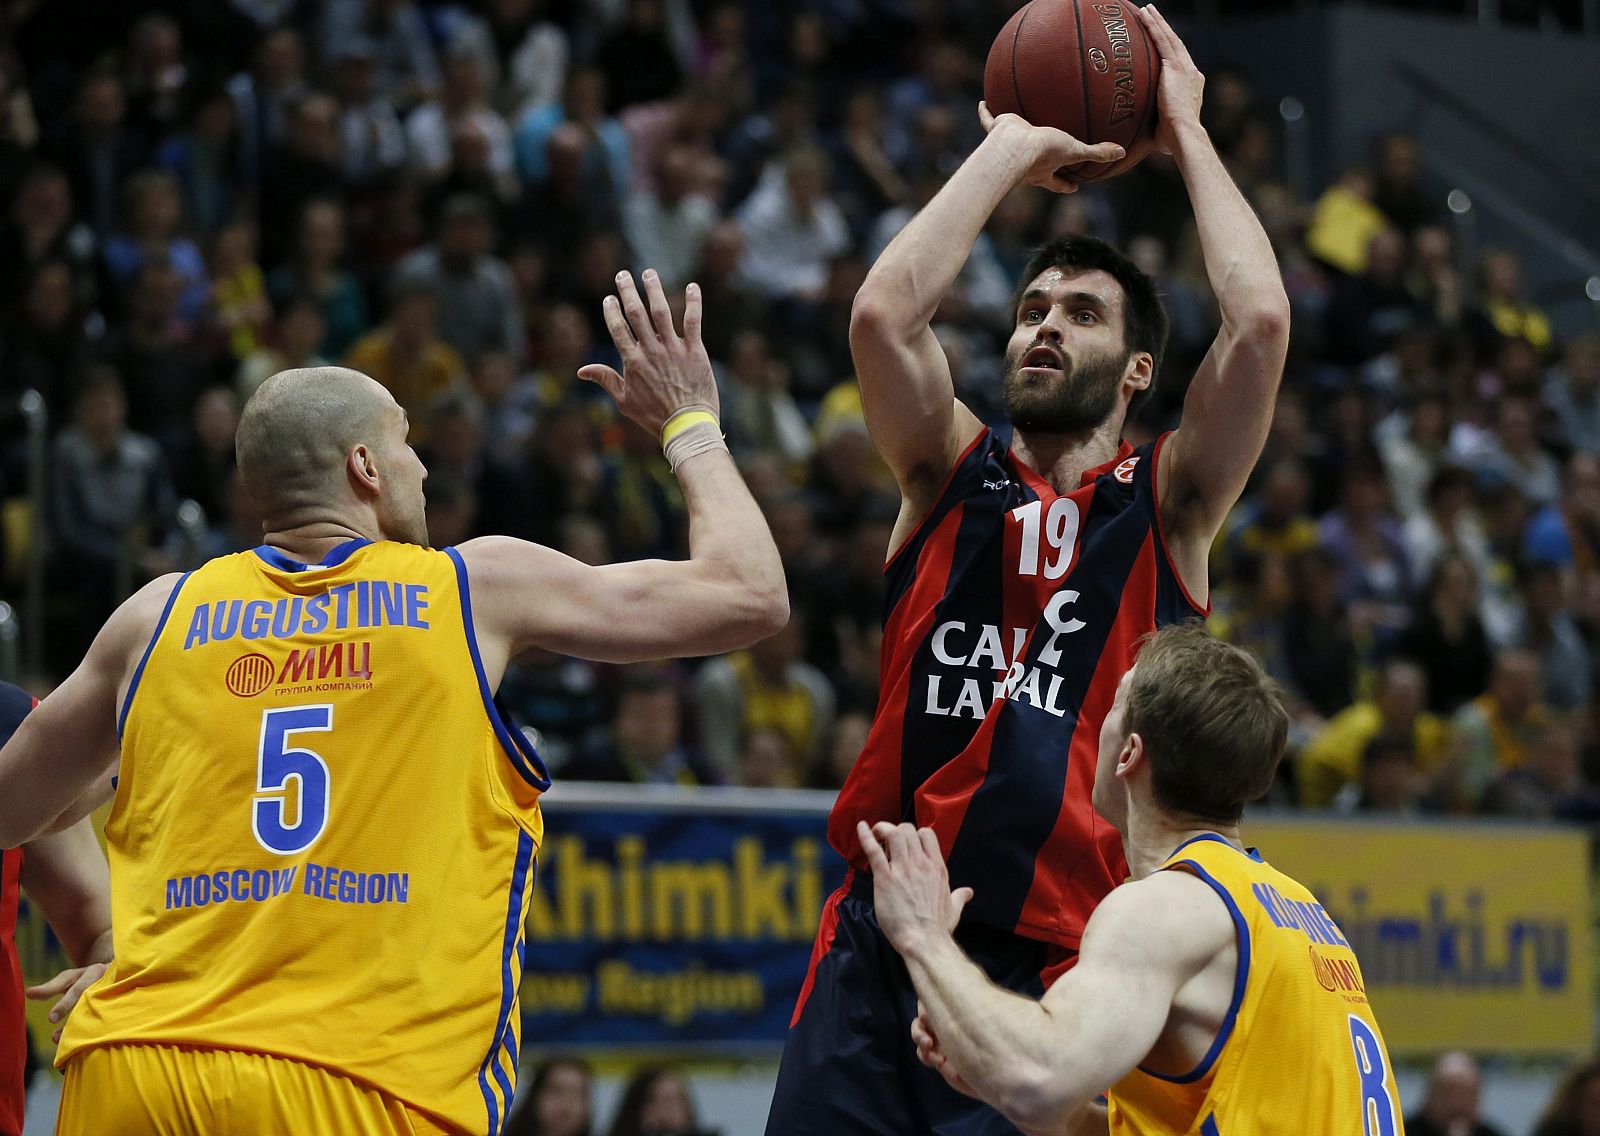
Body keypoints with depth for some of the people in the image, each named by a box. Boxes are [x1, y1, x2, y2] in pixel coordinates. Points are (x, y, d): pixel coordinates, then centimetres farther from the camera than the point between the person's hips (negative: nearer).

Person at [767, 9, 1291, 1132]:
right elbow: (883, 310, -7)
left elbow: (1260, 320, -10)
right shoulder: (952, 477, 11)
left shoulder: (1168, 504, 6)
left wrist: (1187, 133, 3)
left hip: (1055, 963, -2)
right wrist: (1013, 148, 3)